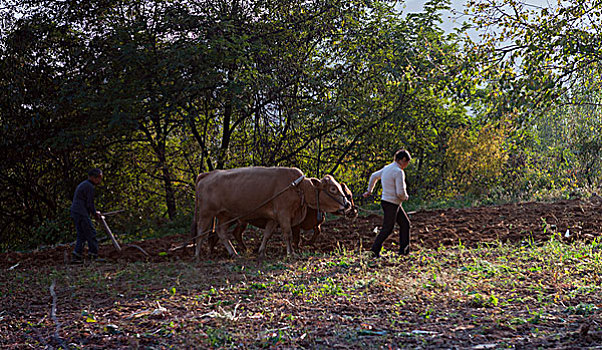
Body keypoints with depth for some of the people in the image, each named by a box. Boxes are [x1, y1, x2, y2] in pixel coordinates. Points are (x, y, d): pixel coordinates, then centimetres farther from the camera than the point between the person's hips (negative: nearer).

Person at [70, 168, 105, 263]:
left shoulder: (83, 184, 22)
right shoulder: (89, 186, -11)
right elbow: (90, 204, -13)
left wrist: (94, 212, 21)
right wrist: (95, 213, 3)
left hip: (75, 213, 10)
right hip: (81, 213, -10)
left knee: (81, 235, 10)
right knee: (91, 233, -7)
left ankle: (76, 256, 5)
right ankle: (94, 256, -7)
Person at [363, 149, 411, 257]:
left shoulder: (387, 168, 8)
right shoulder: (399, 172, -20)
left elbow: (374, 176, 23)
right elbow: (400, 192, -24)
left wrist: (369, 191, 34)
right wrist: (406, 197, -2)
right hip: (391, 204, -9)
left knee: (405, 223, 12)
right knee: (387, 229, 2)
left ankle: (404, 250, 14)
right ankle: (375, 250, 12)